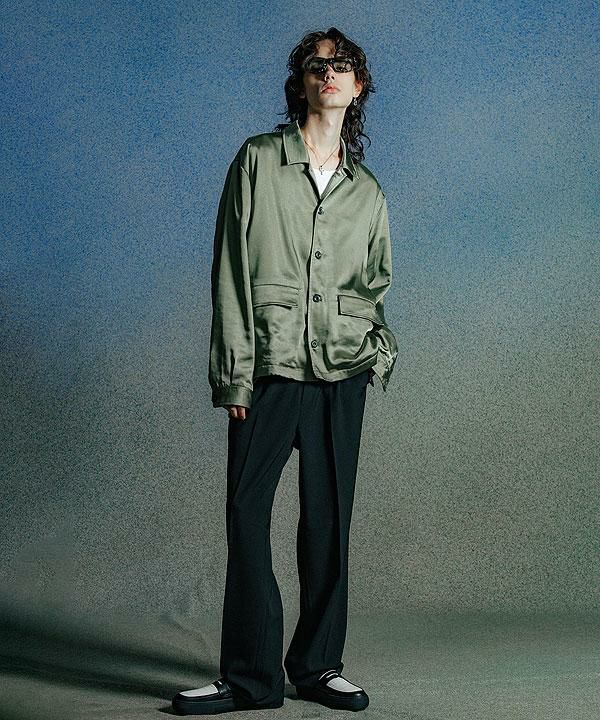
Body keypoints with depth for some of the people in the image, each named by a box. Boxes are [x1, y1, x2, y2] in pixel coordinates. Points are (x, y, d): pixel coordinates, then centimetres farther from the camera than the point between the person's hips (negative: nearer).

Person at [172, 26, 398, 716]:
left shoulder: (367, 190, 15)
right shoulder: (257, 160, 4)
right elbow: (231, 269, -1)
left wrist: (380, 346, 2)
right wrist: (235, 372, -8)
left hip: (342, 371, 3)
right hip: (270, 365, -2)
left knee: (329, 516, 5)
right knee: (247, 512, -4)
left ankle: (317, 665, 16)